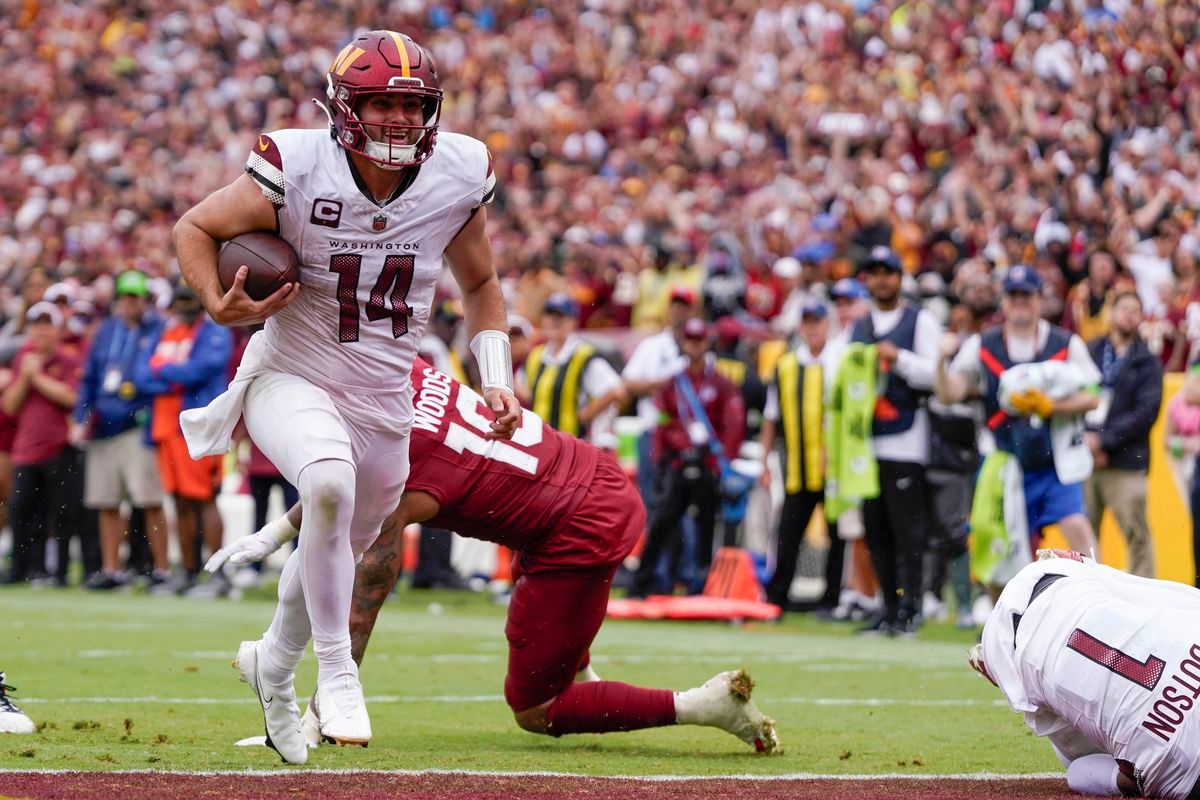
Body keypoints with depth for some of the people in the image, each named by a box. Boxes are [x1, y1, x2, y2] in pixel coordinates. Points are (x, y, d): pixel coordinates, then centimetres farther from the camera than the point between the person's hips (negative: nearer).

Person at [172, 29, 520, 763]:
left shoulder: (457, 178, -8)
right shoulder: (298, 171, -18)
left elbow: (479, 283, 10)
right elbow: (196, 228, -4)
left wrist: (497, 379, -1)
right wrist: (221, 306, -22)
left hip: (384, 400, 4)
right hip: (291, 380, -4)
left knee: (341, 552, 17)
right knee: (332, 483, -35)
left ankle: (274, 664, 49)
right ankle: (335, 670, -19)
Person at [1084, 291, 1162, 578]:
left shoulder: (1147, 363, 7)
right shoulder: (1089, 352, 12)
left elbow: (1146, 413, -3)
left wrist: (1104, 440, -11)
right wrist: (1085, 439, -9)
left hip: (1125, 462, -2)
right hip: (1085, 458, 2)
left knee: (1136, 533, -7)